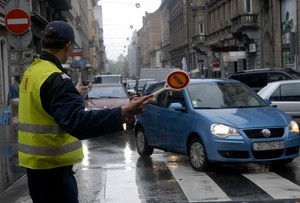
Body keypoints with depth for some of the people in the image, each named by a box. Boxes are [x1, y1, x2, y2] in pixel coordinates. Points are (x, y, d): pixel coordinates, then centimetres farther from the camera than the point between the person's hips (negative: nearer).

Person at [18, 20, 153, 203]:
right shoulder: (55, 78, -23)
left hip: (37, 161, 10)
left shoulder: (32, 72, 8)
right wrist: (123, 113, -45)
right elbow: (76, 122, -37)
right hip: (52, 165, -10)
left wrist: (73, 93, 43)